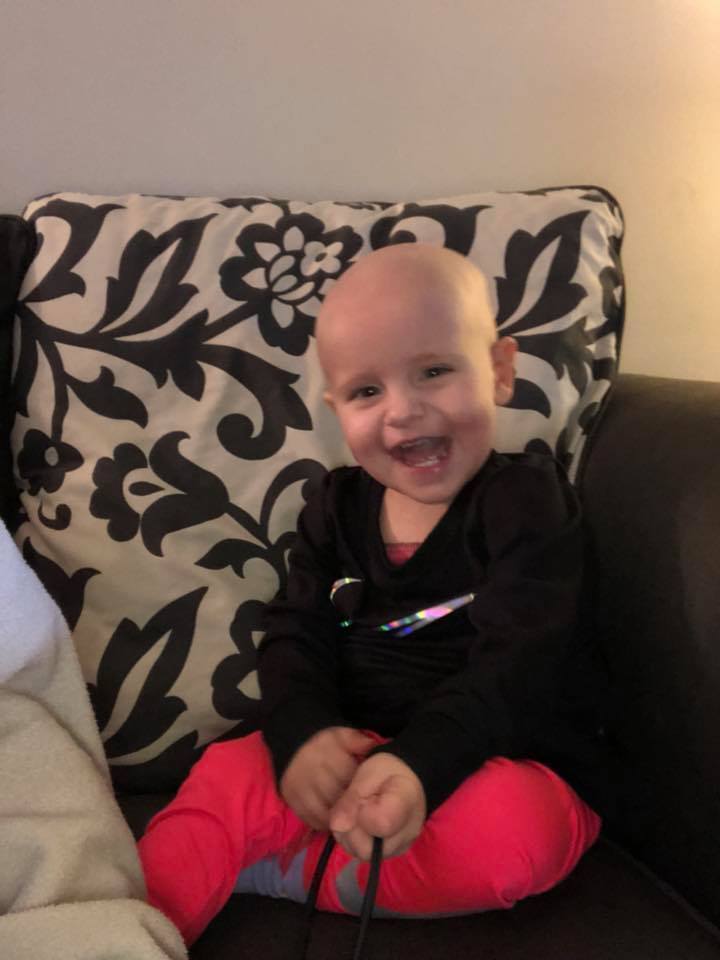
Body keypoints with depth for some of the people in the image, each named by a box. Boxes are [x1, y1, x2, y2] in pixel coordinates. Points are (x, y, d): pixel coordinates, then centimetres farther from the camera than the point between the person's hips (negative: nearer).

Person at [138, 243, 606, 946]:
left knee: (509, 833, -36)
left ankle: (265, 872, -21)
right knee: (226, 778, -17)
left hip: (509, 767, -4)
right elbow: (295, 632, 1)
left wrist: (421, 764, -37)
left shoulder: (526, 500, -10)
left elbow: (515, 663, -20)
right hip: (353, 754, 5)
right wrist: (302, 732, -23)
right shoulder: (338, 507, 6)